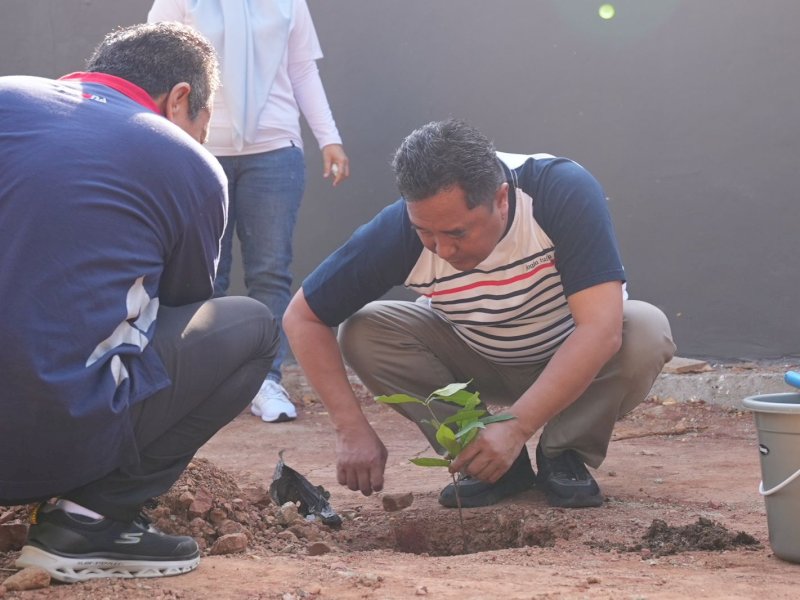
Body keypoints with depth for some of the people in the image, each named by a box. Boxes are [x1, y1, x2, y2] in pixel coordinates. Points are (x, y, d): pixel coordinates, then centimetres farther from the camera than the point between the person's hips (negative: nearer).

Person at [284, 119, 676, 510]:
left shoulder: (565, 192, -33)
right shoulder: (398, 231, -27)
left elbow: (600, 330, -39)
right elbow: (302, 317, -19)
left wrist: (515, 428, -45)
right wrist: (352, 430, -29)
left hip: (574, 365, -2)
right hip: (477, 362, 2)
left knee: (647, 332, -33)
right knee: (362, 334, -22)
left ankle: (565, 456, -7)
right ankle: (481, 461, -8)